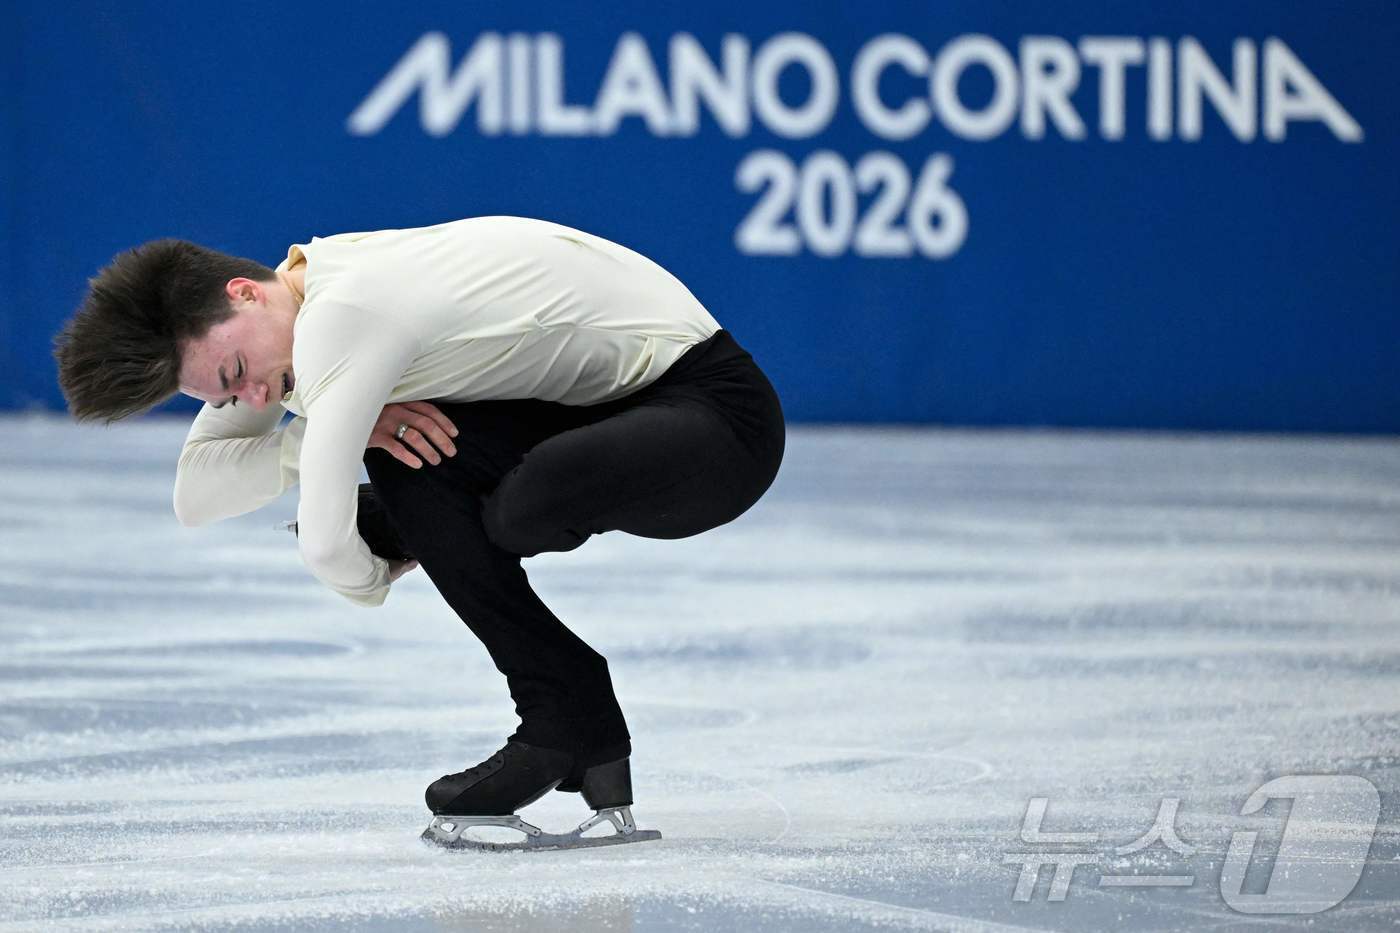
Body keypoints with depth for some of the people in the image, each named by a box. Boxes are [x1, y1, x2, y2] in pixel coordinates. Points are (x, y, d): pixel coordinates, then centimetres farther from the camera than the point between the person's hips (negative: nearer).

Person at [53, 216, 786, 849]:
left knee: (528, 499, -36)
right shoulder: (297, 305, 4)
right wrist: (345, 431, -14)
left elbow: (326, 544, -27)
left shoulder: (343, 314, -25)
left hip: (719, 409, -10)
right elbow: (197, 494, 2)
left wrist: (376, 576, -4)